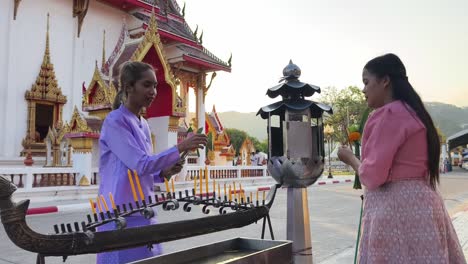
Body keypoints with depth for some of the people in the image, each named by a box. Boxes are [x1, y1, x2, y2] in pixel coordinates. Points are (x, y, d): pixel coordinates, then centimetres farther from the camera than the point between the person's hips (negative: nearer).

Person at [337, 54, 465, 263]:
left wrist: (350, 158, 0)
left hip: (395, 206, -9)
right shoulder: (411, 112, 15)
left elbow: (373, 175, -16)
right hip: (417, 202, 9)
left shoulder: (389, 114, -14)